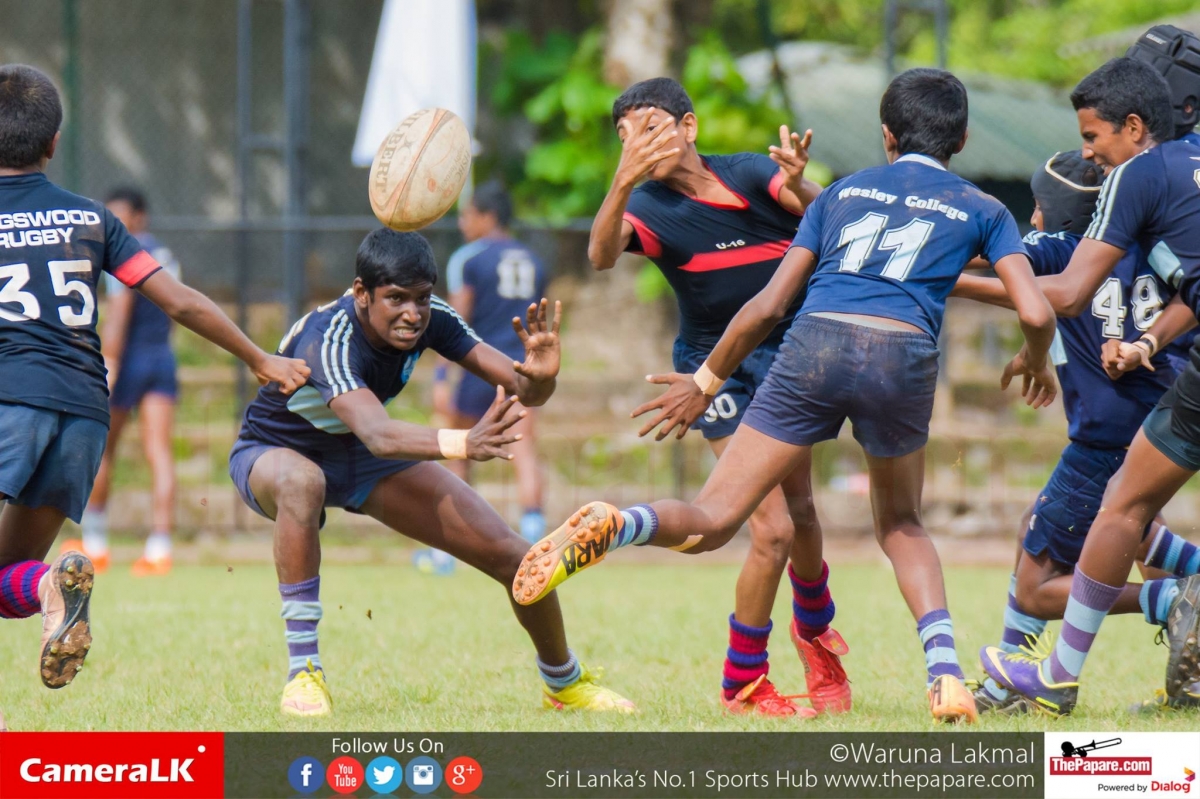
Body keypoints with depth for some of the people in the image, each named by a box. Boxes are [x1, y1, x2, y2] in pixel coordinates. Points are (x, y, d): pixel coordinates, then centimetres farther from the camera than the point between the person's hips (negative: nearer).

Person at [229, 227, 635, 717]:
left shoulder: (430, 321, -20)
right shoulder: (326, 339, -39)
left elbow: (522, 391, -19)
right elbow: (376, 436, -55)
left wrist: (539, 376, -44)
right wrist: (463, 444, -72)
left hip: (359, 459, 6)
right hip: (272, 453, -6)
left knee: (513, 557, -4)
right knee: (302, 482, -45)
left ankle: (565, 685, 26)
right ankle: (303, 673, -34)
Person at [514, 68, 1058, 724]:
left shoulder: (845, 190, 26)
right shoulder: (980, 210, 21)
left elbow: (770, 304, 19)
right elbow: (1036, 313, 9)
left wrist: (706, 380, 29)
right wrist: (1035, 363, 31)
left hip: (814, 344, 0)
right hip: (903, 354, 0)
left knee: (710, 522, 0)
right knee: (901, 525, 25)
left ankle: (614, 526, -33)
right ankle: (945, 674, 5)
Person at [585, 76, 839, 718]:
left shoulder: (753, 173, -3)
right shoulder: (650, 207, -12)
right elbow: (602, 254, -32)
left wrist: (799, 186, -38)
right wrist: (624, 181, -49)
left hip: (789, 352, 3)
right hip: (718, 370, -3)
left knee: (799, 512, 13)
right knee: (772, 529, -13)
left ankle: (813, 628, 44)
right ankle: (741, 684, 4)